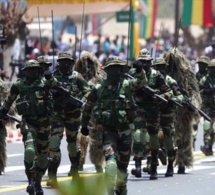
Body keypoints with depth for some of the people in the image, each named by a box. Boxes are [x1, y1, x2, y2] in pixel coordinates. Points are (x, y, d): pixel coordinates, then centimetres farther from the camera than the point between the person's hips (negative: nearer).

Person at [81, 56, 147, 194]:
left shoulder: (126, 85, -1)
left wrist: (140, 71, -40)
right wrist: (84, 125, 20)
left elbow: (141, 82, -20)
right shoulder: (99, 89, 2)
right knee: (111, 164, -21)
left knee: (122, 165, 15)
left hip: (124, 131, 1)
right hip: (108, 131, -1)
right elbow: (87, 107, 15)